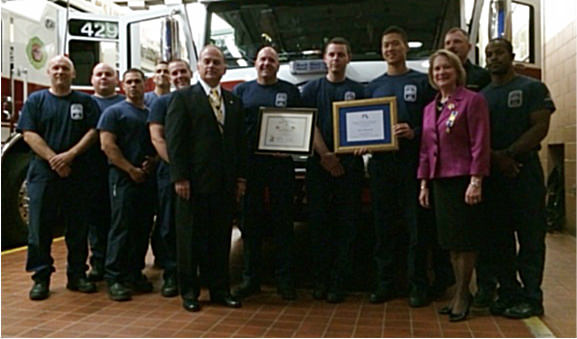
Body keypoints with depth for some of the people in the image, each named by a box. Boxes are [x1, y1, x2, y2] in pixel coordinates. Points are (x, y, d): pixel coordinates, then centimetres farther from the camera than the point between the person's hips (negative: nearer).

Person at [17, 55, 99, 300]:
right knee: (40, 227, 1)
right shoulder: (36, 101, 9)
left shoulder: (86, 102, 10)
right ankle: (41, 278, 10)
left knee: (78, 227, 5)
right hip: (43, 173, 0)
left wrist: (70, 155, -13)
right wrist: (53, 159, -14)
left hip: (77, 174, 1)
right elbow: (29, 134, -1)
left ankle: (77, 275, 15)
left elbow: (93, 131, 0)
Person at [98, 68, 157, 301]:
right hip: (123, 177, -5)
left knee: (143, 228, 7)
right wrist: (131, 169, -13)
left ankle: (135, 273, 18)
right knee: (121, 227, -6)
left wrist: (153, 161, -3)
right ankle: (114, 278, 0)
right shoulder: (114, 112, 2)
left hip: (147, 178, 5)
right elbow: (107, 145, -7)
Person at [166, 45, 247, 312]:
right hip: (194, 181, -4)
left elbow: (240, 142, 14)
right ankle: (189, 291, 18)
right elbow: (174, 140, -6)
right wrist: (179, 177, -12)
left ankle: (220, 289, 23)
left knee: (221, 238, 10)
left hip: (226, 183, 4)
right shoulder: (183, 98, 1)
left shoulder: (234, 102, 15)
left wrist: (241, 177, 7)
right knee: (191, 238, 5)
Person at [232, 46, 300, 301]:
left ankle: (284, 279, 13)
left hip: (281, 163, -1)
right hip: (250, 163, 1)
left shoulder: (290, 91, 11)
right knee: (251, 221, 6)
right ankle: (251, 278, 16)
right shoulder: (241, 90, 13)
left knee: (283, 221, 3)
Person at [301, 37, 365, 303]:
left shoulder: (358, 90, 12)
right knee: (318, 222, 2)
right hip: (318, 164, 0)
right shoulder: (312, 89, 11)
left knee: (346, 224, 0)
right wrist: (325, 155, -12)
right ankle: (320, 280, 11)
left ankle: (338, 282, 7)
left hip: (349, 165, 0)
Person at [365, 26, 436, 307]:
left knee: (416, 225, -2)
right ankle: (385, 282, 16)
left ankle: (418, 284, 8)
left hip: (412, 162, -3)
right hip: (381, 162, 4)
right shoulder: (373, 87, 16)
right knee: (383, 225, 7)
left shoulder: (422, 82, 5)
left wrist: (414, 133, -18)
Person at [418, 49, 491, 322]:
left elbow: (480, 143, -11)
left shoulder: (472, 100, -5)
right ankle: (460, 292, 22)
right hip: (440, 181, 6)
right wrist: (424, 183, 11)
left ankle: (462, 294, 14)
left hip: (463, 179, -6)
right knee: (450, 240, 10)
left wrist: (476, 181, -17)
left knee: (464, 239, 1)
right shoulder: (430, 108, 15)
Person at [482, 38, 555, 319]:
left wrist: (508, 154, -15)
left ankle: (531, 298, 4)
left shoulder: (533, 88, 5)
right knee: (499, 239, 6)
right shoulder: (481, 96, 16)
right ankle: (508, 294, 16)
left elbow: (540, 128, -7)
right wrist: (496, 158, -9)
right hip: (492, 173, 4)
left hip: (525, 171, -4)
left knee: (530, 237, -3)